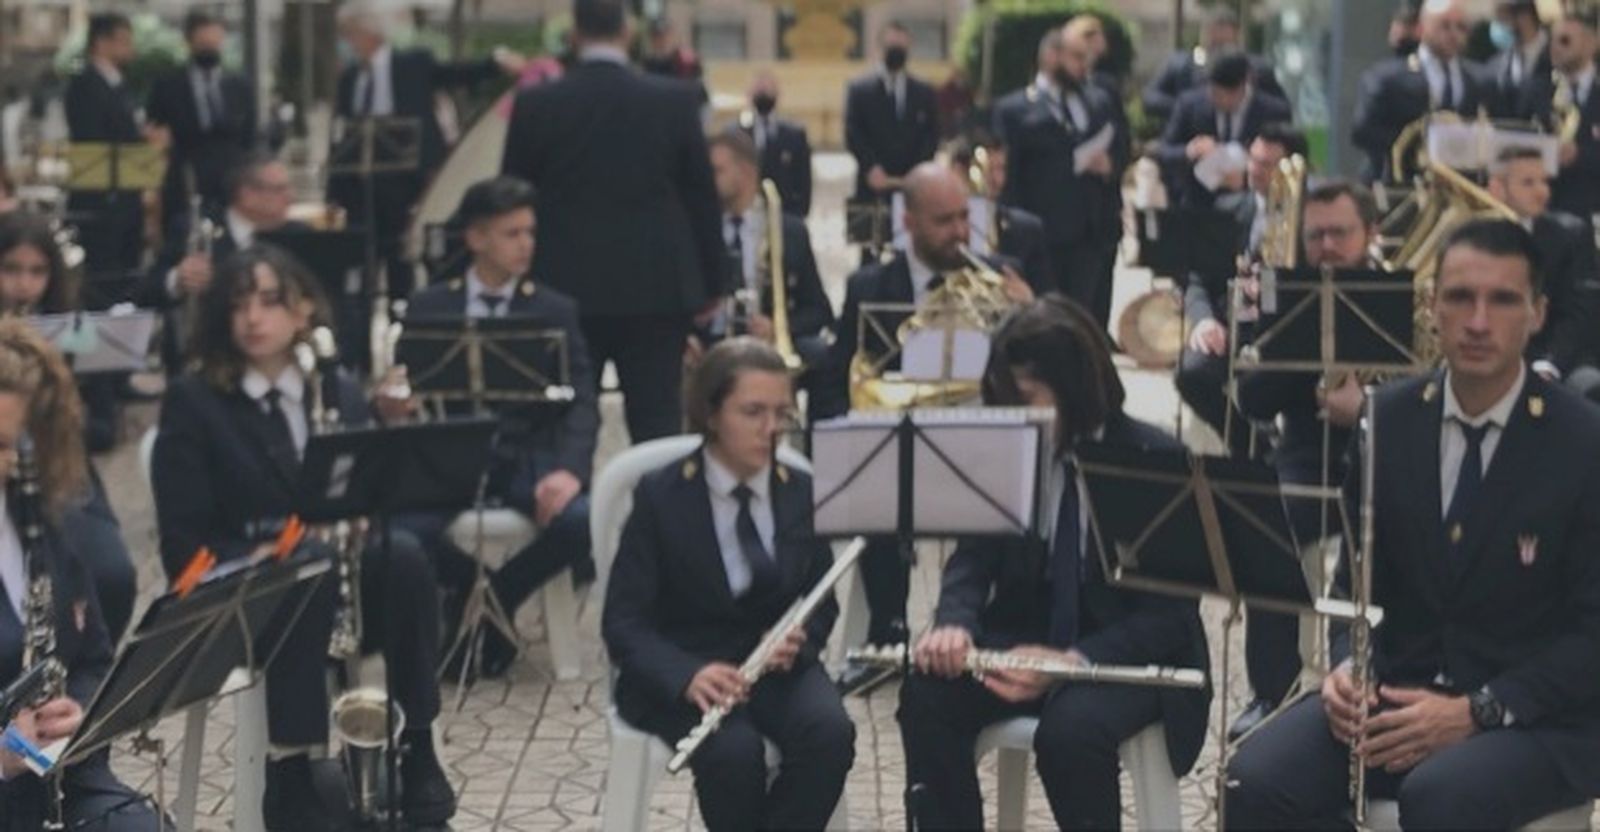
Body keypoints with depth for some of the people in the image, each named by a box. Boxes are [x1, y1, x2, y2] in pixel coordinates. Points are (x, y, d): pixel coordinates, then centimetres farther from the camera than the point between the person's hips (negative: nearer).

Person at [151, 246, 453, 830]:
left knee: (403, 553, -31)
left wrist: (392, 428, -13)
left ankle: (415, 752, -25)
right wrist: (252, 557, -22)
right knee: (311, 568, -37)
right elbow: (182, 542, -3)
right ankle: (292, 776, -36)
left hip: (345, 587, 3)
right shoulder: (192, 402, 3)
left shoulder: (342, 394, 14)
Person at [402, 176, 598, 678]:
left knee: (583, 519, -31)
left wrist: (570, 470, -19)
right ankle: (469, 591, 2)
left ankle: (496, 599, -1)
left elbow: (581, 401, 1)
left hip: (529, 457, 1)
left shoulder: (555, 311, 12)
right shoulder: (428, 309, 14)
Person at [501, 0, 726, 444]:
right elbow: (702, 197, 2)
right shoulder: (675, 101, -3)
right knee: (658, 420, 1)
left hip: (565, 289, 0)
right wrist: (713, 283, 11)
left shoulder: (535, 104, -3)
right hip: (657, 289, 0)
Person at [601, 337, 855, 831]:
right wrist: (687, 675, -32)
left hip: (775, 666, 3)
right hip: (679, 672, -3)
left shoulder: (803, 492, 2)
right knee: (734, 751, -33)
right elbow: (623, 622, -12)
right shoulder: (660, 496, -9)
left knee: (831, 734, -28)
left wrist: (798, 641, -16)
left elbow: (821, 604, 10)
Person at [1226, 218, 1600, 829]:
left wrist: (1477, 711, -20)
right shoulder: (1386, 419, 3)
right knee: (1253, 783, -23)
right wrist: (1346, 667, -10)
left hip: (1537, 715, -4)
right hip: (1396, 691, 4)